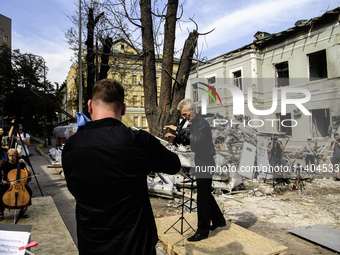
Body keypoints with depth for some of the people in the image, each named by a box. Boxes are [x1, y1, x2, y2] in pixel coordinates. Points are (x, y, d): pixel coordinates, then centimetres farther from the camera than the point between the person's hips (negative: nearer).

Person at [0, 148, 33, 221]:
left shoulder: (20, 164, 3)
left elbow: (30, 172, -4)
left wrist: (25, 163, -10)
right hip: (8, 185, 0)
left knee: (29, 191, -25)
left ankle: (23, 209, -5)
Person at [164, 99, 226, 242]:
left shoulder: (202, 123, -17)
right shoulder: (194, 123, 13)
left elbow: (197, 139, -33)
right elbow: (189, 139, 20)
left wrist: (178, 129, -32)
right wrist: (175, 136, 4)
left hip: (205, 164, -10)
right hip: (200, 163, 10)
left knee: (202, 198, -1)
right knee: (206, 194, 20)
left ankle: (202, 231, 11)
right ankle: (218, 220, 36)